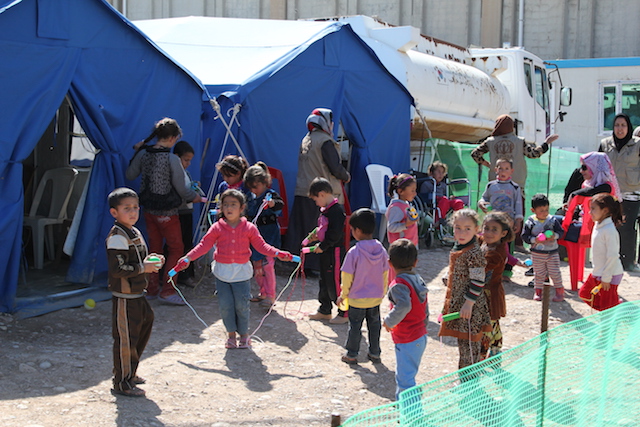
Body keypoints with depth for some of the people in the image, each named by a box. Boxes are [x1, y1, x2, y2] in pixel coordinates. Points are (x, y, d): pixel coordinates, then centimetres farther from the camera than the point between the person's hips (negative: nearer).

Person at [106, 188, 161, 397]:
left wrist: (150, 260, 4)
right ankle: (122, 383, 10)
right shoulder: (117, 237, -19)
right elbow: (117, 269, -26)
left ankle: (130, 373, 35)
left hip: (137, 295, 10)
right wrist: (143, 268, -20)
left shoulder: (135, 233, 12)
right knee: (126, 339, -2)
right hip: (124, 298, -10)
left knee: (144, 326, 19)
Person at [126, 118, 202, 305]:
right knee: (176, 249, 6)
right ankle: (167, 291, 4)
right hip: (167, 212, -6)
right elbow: (181, 189, -13)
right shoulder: (172, 160, -19)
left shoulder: (143, 154, -3)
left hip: (149, 210, 6)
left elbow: (130, 175, 11)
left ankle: (151, 289, 22)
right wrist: (195, 197, 7)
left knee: (154, 248, 16)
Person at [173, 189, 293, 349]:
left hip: (242, 273, -1)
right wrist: (187, 259, -13)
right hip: (222, 273, 1)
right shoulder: (217, 228, 0)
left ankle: (244, 334, 21)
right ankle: (231, 334, 20)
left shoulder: (249, 228, 1)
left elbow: (261, 245, 0)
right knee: (225, 305, 1)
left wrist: (277, 253, -15)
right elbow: (204, 245, -3)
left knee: (242, 305, 1)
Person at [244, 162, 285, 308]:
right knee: (256, 264, 11)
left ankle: (271, 295, -1)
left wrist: (273, 203, -51)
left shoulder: (271, 194, -10)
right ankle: (263, 292, 25)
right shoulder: (251, 197, 11)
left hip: (269, 234, -7)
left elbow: (280, 204, -32)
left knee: (267, 264, -10)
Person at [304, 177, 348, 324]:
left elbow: (336, 233, -24)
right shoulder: (325, 210, 13)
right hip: (325, 252, 10)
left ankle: (344, 313, 7)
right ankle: (324, 311, 29)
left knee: (335, 282, -4)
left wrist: (322, 246, -19)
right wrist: (317, 235, 8)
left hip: (335, 252, -10)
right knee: (325, 281, 18)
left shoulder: (336, 210, -19)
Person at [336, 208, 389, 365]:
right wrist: (382, 293, 19)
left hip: (357, 298, -4)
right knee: (374, 324, 17)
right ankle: (375, 353, 27)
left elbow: (347, 277, -13)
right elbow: (385, 274, 4)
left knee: (355, 326, 10)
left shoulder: (354, 253, -20)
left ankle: (351, 355, 19)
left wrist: (343, 295, 2)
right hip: (376, 298, 4)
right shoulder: (381, 250, -6)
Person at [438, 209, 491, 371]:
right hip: (457, 302, 9)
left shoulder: (474, 253, -20)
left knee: (469, 344, -1)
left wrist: (469, 303, -21)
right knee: (462, 341, 20)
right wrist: (450, 301, 24)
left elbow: (478, 281, -20)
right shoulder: (457, 249, 9)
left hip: (470, 307, -9)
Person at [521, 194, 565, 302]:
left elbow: (561, 231, 1)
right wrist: (535, 240, -21)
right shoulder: (530, 222, -9)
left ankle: (559, 290, 19)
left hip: (552, 252, 0)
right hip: (537, 253, 0)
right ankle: (538, 291, 26)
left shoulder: (553, 220, -6)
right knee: (539, 273, 11)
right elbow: (525, 236, -6)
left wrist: (554, 236, -19)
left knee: (555, 272, 4)